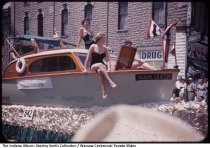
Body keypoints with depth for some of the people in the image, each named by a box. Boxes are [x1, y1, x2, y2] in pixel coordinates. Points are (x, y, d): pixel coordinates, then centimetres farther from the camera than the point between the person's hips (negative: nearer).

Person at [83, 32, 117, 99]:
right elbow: (88, 59, 0)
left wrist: (109, 68, -20)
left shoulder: (105, 49, 6)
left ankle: (103, 91, -47)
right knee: (100, 65, -37)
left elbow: (108, 60, -3)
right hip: (93, 66, -1)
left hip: (101, 66, 1)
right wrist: (85, 69, -4)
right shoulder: (93, 47, -1)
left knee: (100, 71, -37)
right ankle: (110, 81, -50)